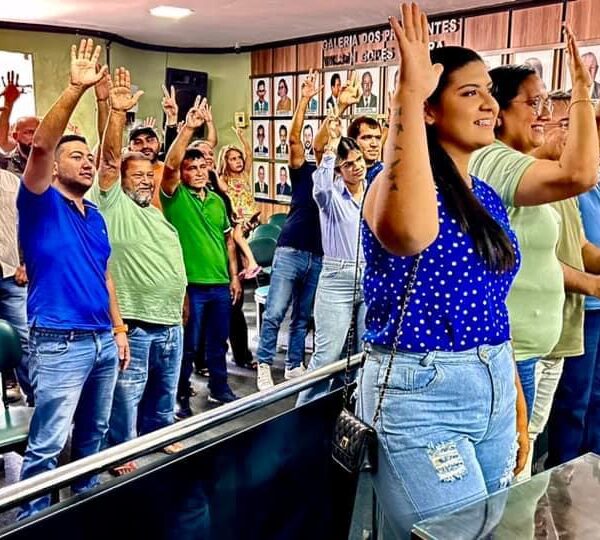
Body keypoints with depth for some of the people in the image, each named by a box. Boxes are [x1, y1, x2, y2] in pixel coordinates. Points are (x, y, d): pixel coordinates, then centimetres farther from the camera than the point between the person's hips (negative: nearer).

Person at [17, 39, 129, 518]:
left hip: (103, 340, 7)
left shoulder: (95, 216, 14)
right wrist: (75, 89, -27)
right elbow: (40, 145, -21)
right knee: (48, 443, -4)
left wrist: (119, 329, 13)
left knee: (93, 434, 20)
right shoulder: (41, 204, -5)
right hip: (60, 342, -7)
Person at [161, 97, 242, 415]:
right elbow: (169, 165, -24)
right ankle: (181, 397, 18)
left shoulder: (217, 201, 11)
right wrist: (188, 128, -30)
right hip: (190, 284, -5)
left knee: (218, 341, 17)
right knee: (188, 345, 4)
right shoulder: (175, 196, -5)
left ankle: (219, 388, 33)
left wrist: (234, 276, 11)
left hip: (220, 284, 5)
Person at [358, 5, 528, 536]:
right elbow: (408, 233, -41)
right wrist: (408, 95, -36)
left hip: (493, 392, 8)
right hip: (420, 396, -8)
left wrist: (517, 410, 19)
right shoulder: (398, 180, -13)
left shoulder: (488, 197, 11)